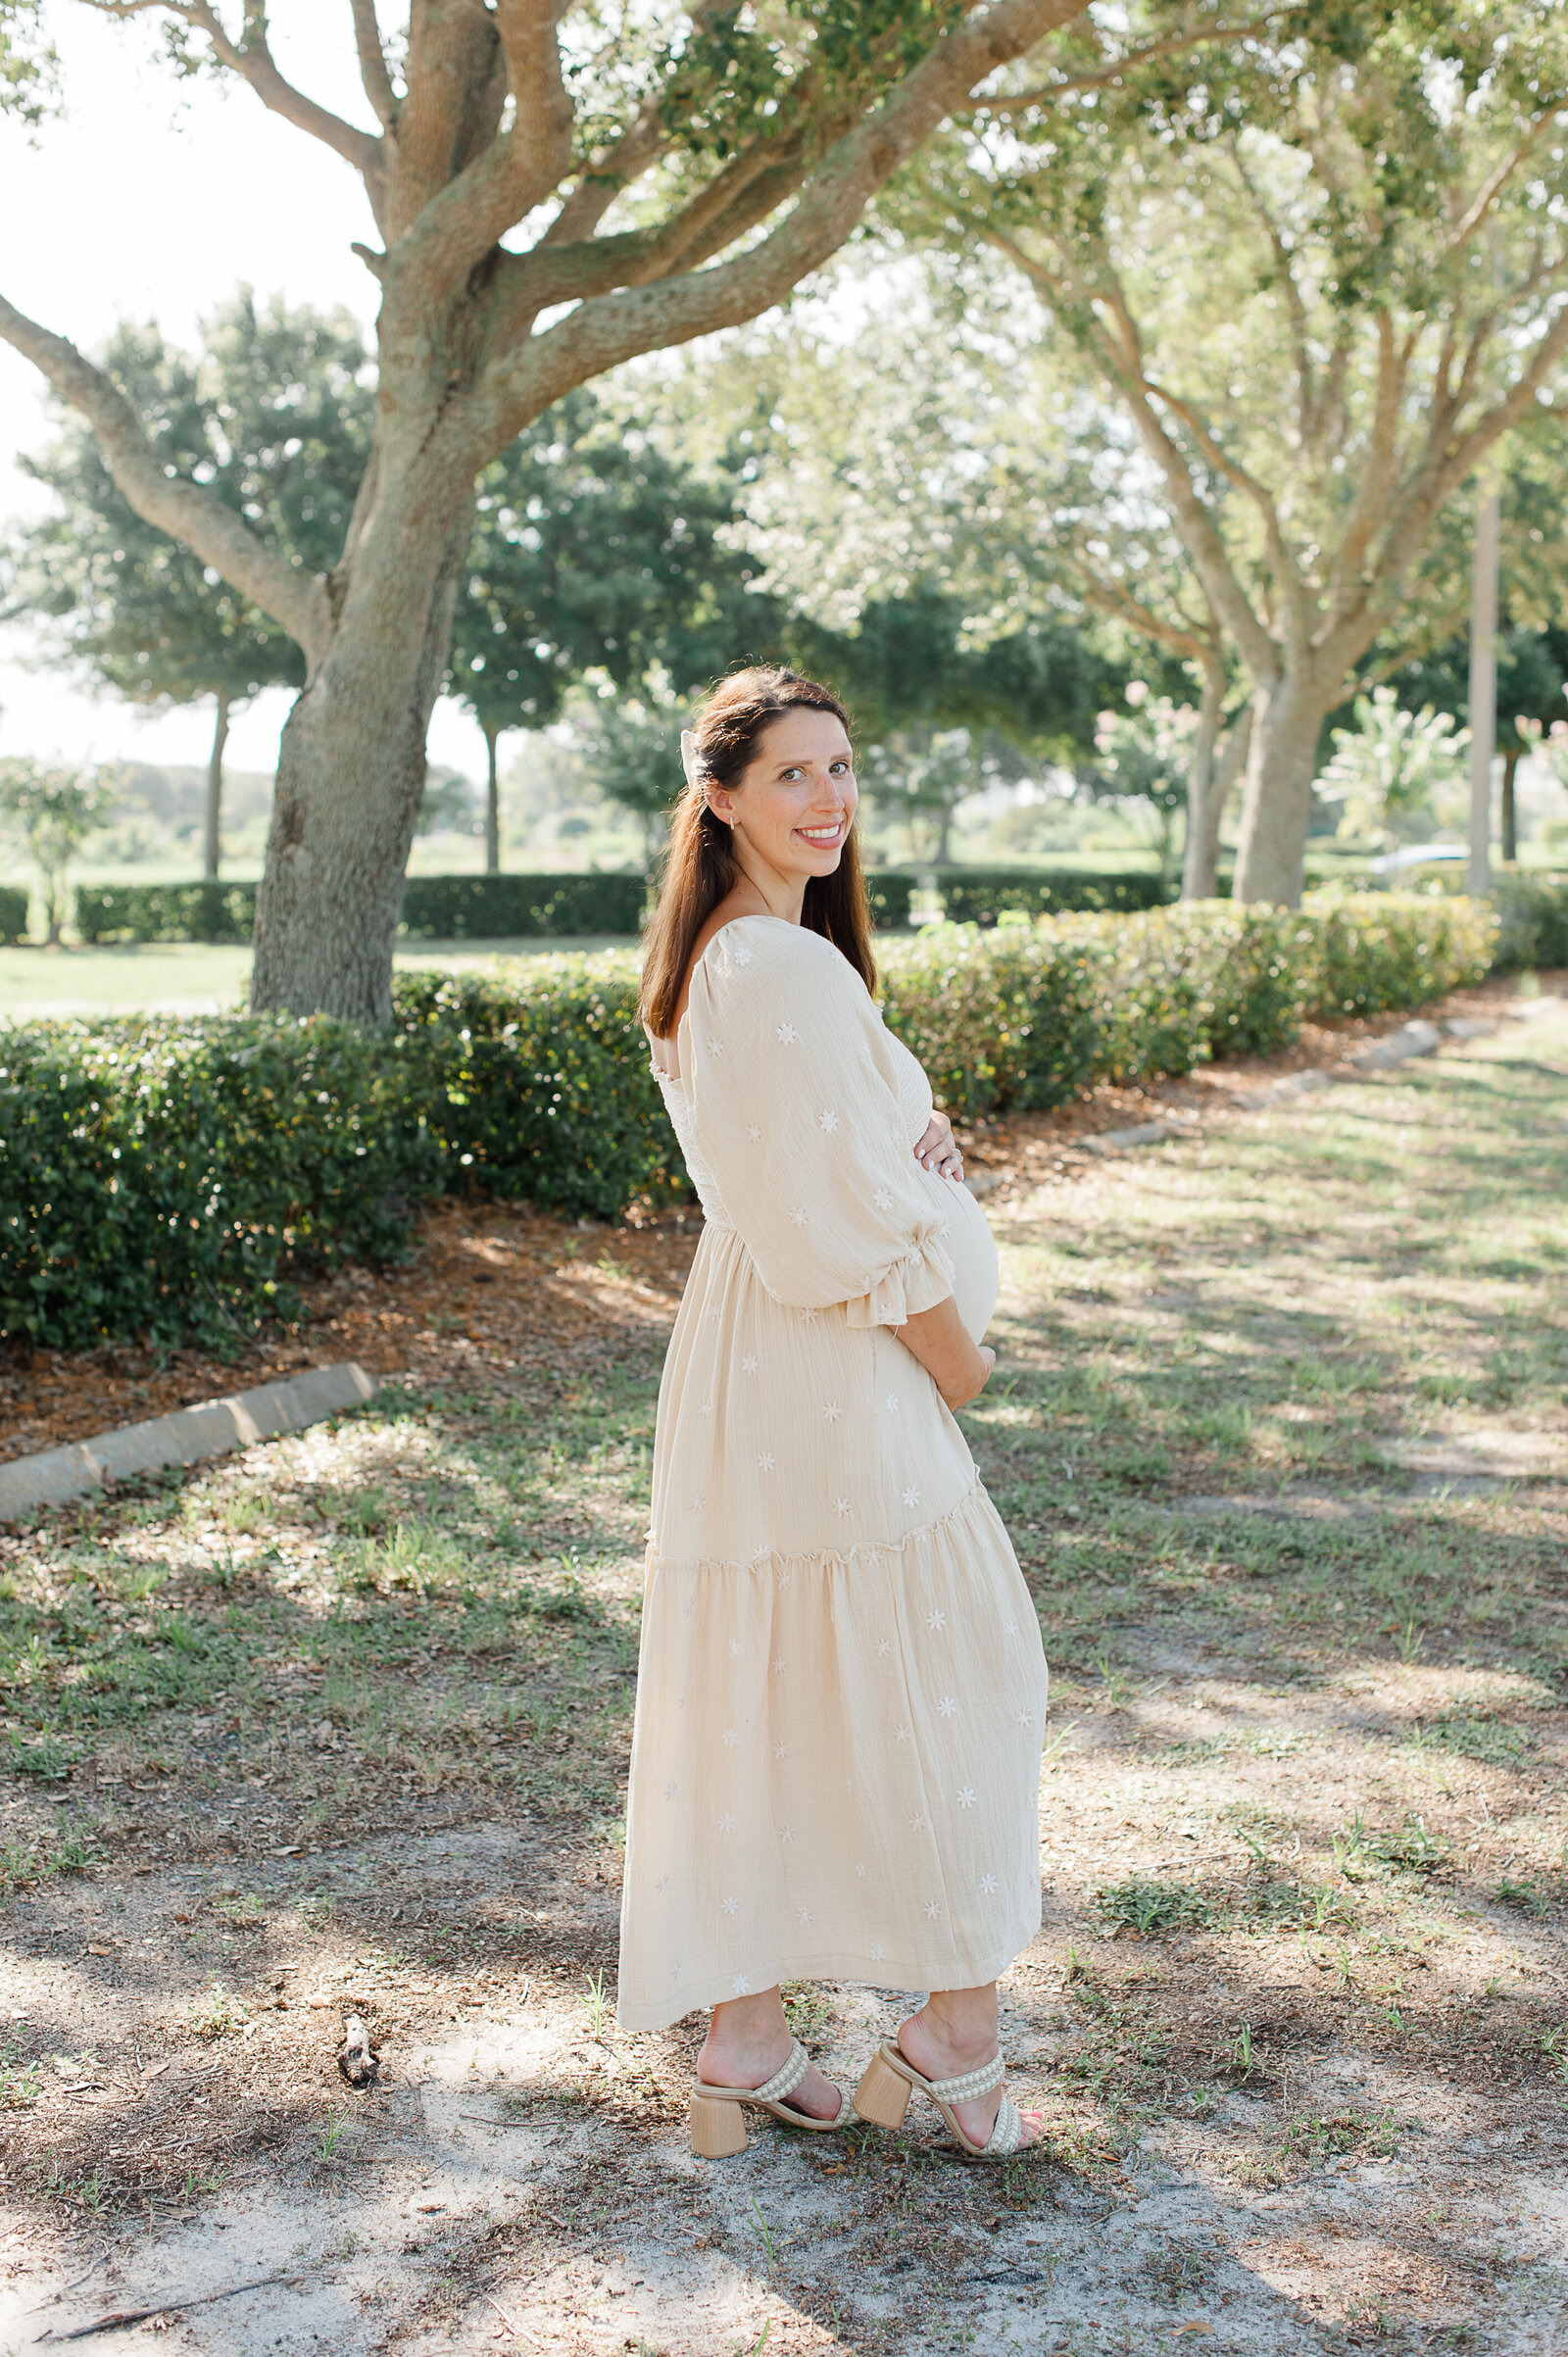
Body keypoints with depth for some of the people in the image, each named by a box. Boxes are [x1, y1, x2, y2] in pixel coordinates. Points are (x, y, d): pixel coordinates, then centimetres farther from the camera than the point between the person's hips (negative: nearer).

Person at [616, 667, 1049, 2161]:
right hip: (838, 1369, -10)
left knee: (752, 1690, 13)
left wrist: (908, 1143, 1)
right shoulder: (793, 971, -20)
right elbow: (852, 1219, -20)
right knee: (941, 1675, 4)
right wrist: (954, 1349, -6)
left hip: (742, 1358, 10)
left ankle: (742, 2046, 22)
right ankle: (953, 2036, 16)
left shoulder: (705, 962, 13)